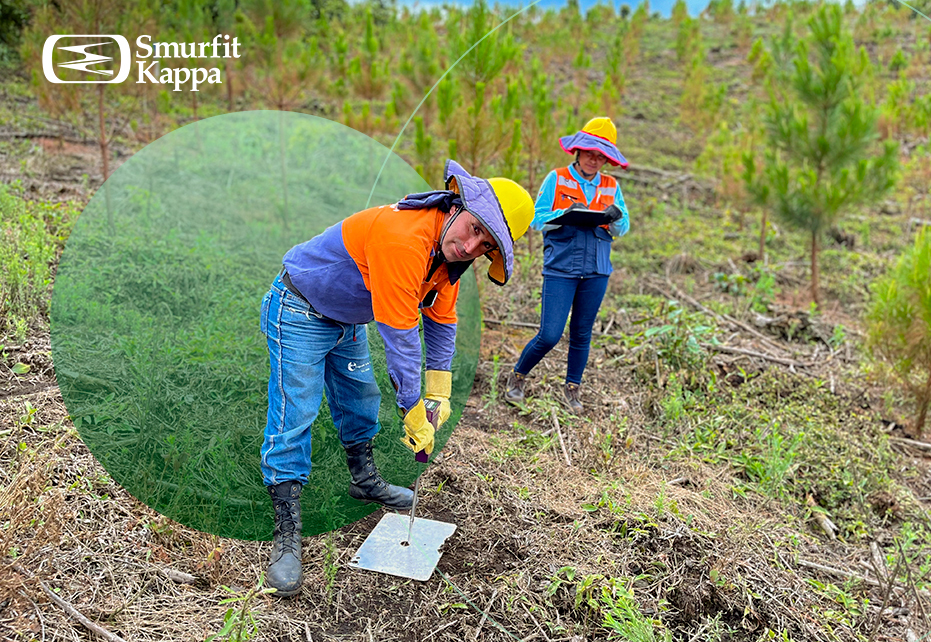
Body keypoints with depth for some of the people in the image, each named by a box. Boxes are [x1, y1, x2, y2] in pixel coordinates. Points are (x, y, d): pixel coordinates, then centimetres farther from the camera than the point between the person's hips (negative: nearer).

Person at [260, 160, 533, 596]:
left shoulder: (451, 250, -8)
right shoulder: (403, 237, -37)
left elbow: (441, 319, 3)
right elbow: (399, 335, -34)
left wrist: (440, 391, -2)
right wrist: (414, 413, -26)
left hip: (347, 320, 9)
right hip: (300, 312, -9)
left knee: (362, 400, 20)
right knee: (294, 418, -10)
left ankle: (364, 480, 43)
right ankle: (286, 536, -2)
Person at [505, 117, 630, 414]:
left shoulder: (611, 186, 12)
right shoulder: (556, 179, 2)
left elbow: (623, 229, 10)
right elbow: (537, 220, -3)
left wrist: (616, 217, -13)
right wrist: (567, 213, -20)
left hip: (596, 271, 3)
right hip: (560, 268, -3)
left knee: (581, 333, 9)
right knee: (549, 335, -8)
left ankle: (573, 388, 27)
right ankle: (517, 376, 17)